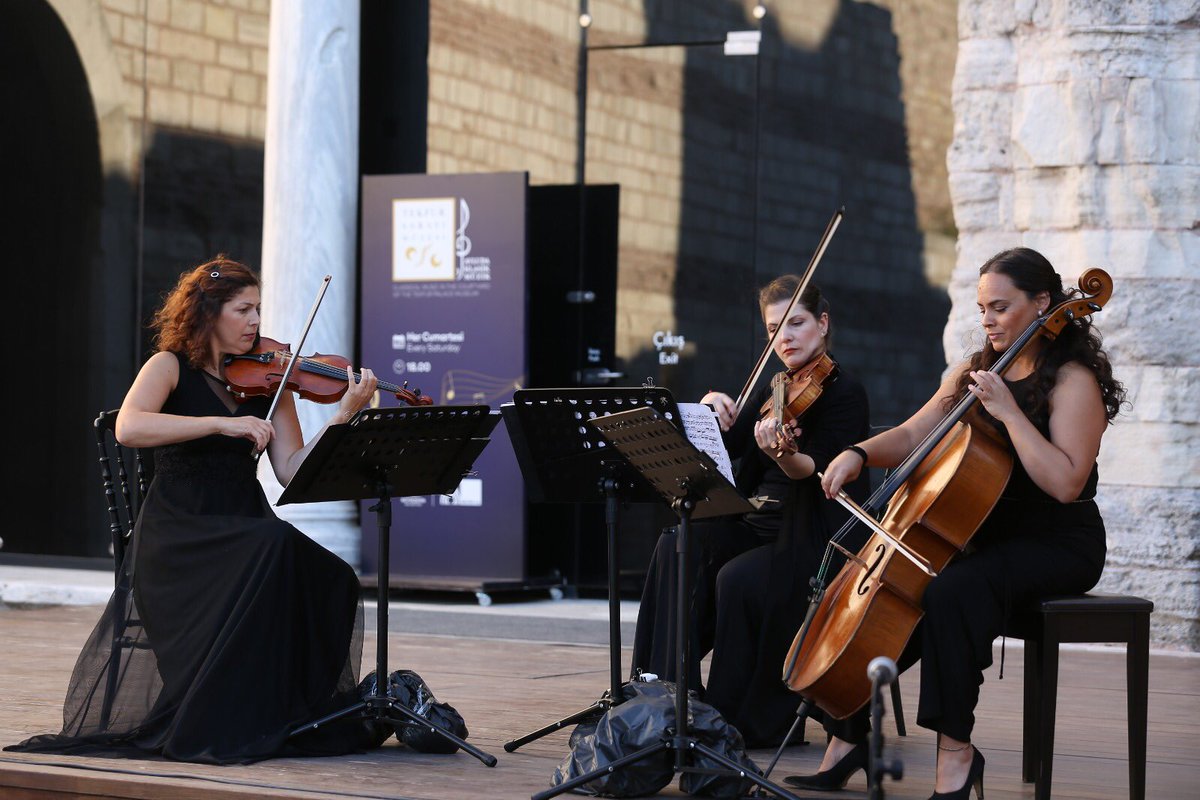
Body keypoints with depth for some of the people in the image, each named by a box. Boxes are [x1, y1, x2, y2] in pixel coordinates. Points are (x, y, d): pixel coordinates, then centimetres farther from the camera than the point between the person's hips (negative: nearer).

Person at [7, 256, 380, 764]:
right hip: (178, 532, -4)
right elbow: (128, 427, -21)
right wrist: (222, 423, -26)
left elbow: (292, 472, 2)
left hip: (244, 529, 4)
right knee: (276, 546, -34)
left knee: (327, 581, -26)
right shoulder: (171, 367, 0)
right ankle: (218, 726, -25)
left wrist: (344, 416, -11)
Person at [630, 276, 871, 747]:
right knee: (679, 547, -17)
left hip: (814, 541, -7)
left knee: (739, 578, -31)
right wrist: (711, 408, -9)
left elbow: (816, 470, -20)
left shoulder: (844, 392, -6)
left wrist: (784, 454, -41)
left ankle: (744, 718, -19)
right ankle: (666, 687, -17)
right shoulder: (776, 393, 16)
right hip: (757, 526, 7)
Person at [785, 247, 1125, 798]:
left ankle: (956, 750, -29)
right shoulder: (973, 373, 13)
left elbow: (1064, 483, -24)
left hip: (1056, 547, -8)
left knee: (952, 590, -36)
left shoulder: (1073, 381, -11)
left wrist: (1008, 411, -26)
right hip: (985, 537, 8)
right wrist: (860, 453, -8)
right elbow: (910, 438, 12)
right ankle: (848, 738, -4)